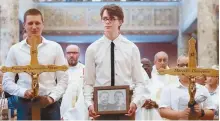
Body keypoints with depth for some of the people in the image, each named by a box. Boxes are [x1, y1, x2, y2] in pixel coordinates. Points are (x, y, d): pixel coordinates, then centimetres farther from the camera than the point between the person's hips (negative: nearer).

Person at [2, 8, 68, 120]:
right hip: (25, 104, 0)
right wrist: (23, 92, -13)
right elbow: (7, 82, 5)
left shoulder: (55, 47, 5)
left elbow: (63, 79, 3)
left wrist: (52, 97, -12)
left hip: (50, 105, 0)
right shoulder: (15, 49, 6)